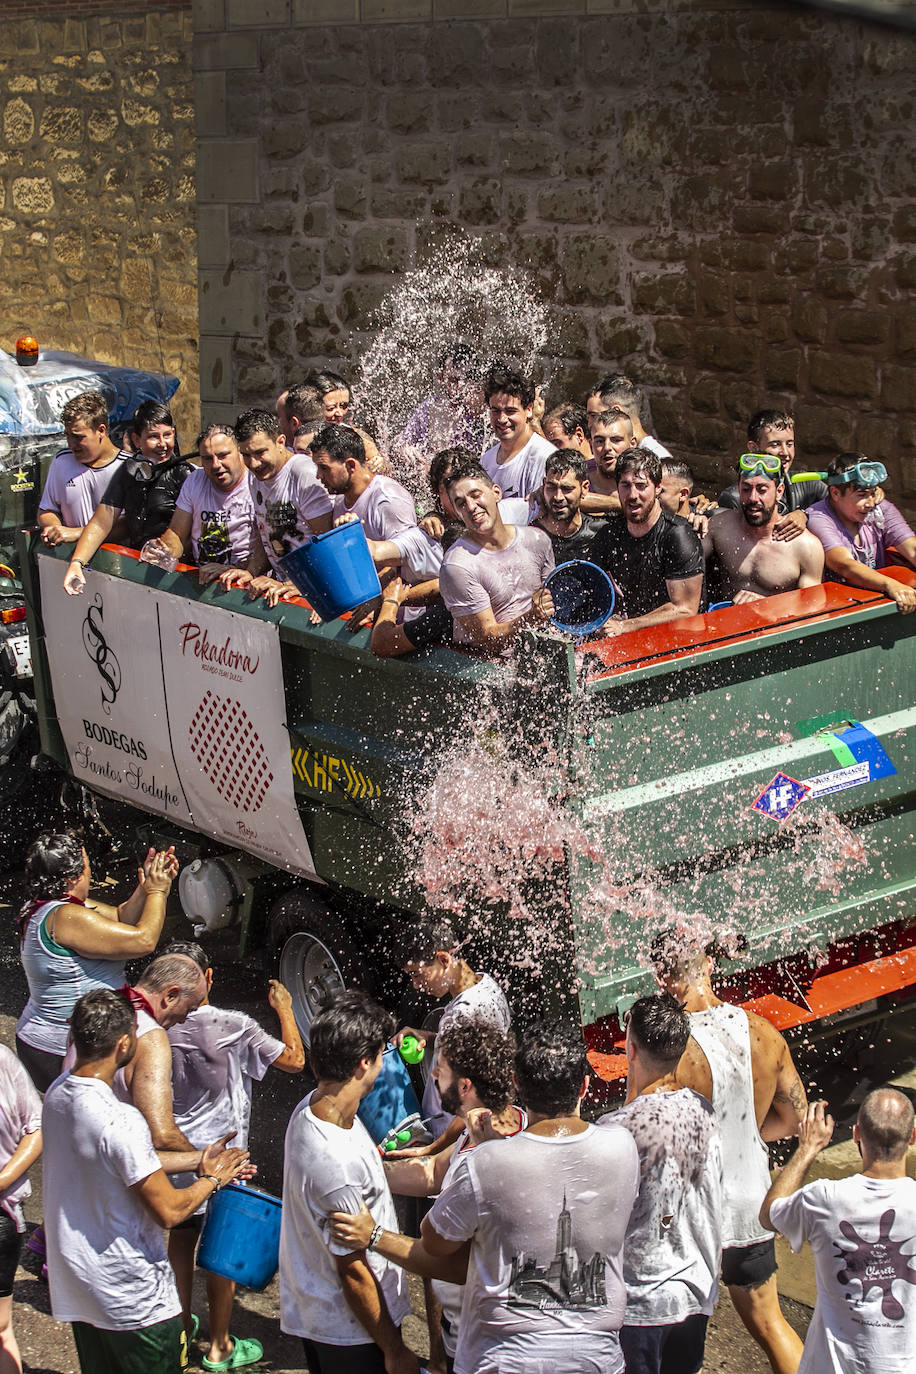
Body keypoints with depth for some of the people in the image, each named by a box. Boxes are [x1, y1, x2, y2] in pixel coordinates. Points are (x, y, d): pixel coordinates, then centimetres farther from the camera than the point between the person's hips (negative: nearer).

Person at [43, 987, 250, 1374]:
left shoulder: (58, 1093, -3)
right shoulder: (120, 1121, -29)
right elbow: (169, 1210, -22)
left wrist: (197, 1163, 11)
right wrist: (212, 1179, -4)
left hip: (75, 1285, 8)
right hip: (131, 1297, -8)